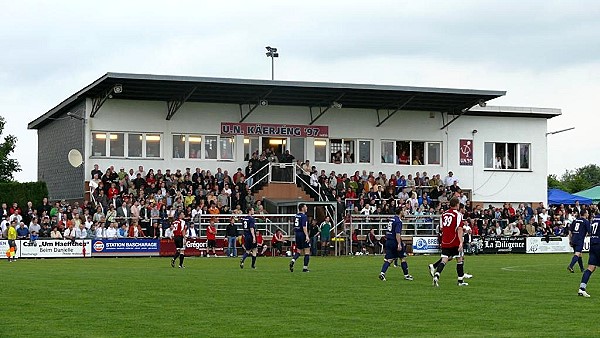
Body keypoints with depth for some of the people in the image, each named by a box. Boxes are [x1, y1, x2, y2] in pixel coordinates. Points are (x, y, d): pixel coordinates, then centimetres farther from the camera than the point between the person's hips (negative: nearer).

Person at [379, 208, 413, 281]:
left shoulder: (391, 219, 12)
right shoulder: (398, 221, -13)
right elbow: (397, 233, -21)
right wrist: (399, 244, -25)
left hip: (388, 242, 7)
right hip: (395, 242, -7)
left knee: (389, 259, 4)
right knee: (403, 258, 7)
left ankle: (382, 273, -13)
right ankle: (406, 275, 13)